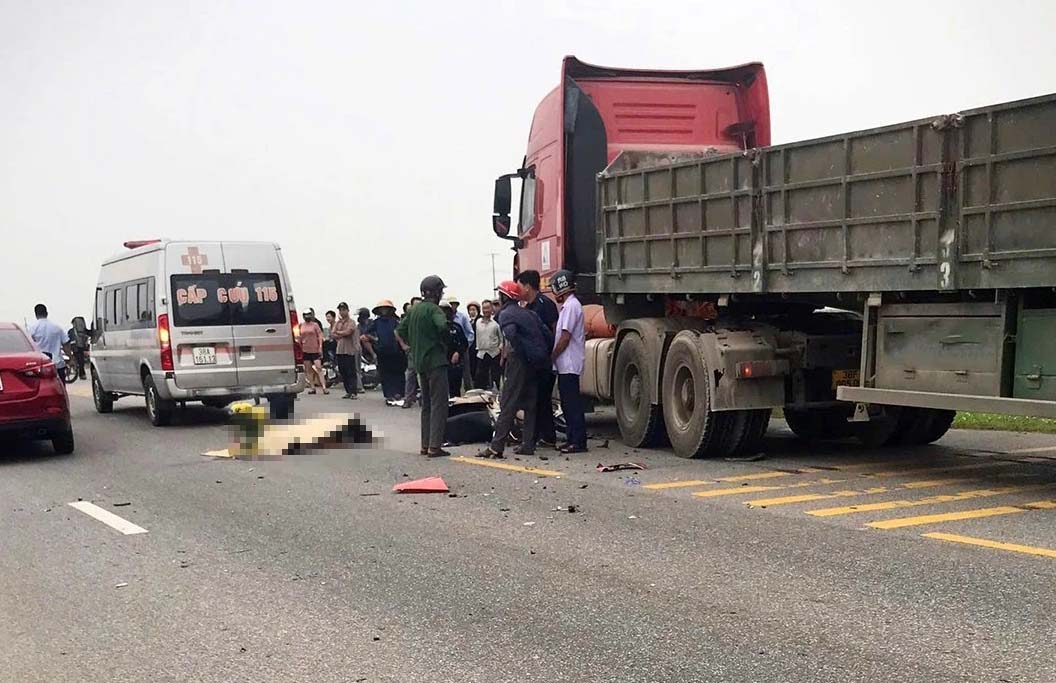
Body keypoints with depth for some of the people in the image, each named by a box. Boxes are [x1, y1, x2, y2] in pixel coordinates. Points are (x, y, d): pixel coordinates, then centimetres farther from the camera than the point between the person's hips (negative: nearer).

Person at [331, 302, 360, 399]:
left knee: (351, 373, -8)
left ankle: (353, 392, -9)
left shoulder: (351, 322, -3)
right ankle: (348, 391, 16)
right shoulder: (337, 322, 15)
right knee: (343, 373, 9)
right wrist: (342, 335, -9)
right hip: (340, 350, 6)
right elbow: (332, 335, 4)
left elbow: (347, 332, -17)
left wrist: (337, 332, -2)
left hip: (350, 351, -6)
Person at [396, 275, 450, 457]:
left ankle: (425, 445, 17)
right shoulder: (433, 309, -12)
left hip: (420, 362, 8)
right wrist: (445, 342, -14)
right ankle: (435, 446, -11)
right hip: (436, 361, -8)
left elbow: (400, 330, 17)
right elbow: (443, 325, -30)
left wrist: (406, 345, 18)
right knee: (439, 404, -6)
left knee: (426, 404, 15)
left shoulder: (414, 309, 13)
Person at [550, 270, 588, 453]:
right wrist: (555, 357, 15)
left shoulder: (571, 306, -14)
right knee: (568, 404, 13)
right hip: (565, 365, 10)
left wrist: (552, 356, -10)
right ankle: (572, 440, 17)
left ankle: (578, 442, -6)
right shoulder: (568, 305, 17)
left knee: (573, 405, -7)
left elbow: (565, 337, -18)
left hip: (569, 365, -10)